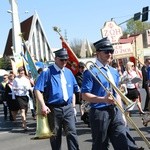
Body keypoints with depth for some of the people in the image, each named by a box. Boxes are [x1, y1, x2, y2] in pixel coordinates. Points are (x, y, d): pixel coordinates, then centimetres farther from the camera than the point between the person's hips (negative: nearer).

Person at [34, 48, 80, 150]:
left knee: (72, 133, -6)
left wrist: (73, 105, 13)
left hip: (68, 108, 3)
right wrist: (43, 105, -20)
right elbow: (37, 90, -12)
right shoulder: (47, 72, -7)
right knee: (55, 136, 8)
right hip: (53, 109, -3)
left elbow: (73, 89, 19)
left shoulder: (68, 72, 10)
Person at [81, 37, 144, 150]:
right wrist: (103, 99, -27)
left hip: (115, 112, 6)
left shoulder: (114, 72, 13)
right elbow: (85, 95, -14)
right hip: (99, 113, -6)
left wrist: (122, 114, 15)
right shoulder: (91, 72, -9)